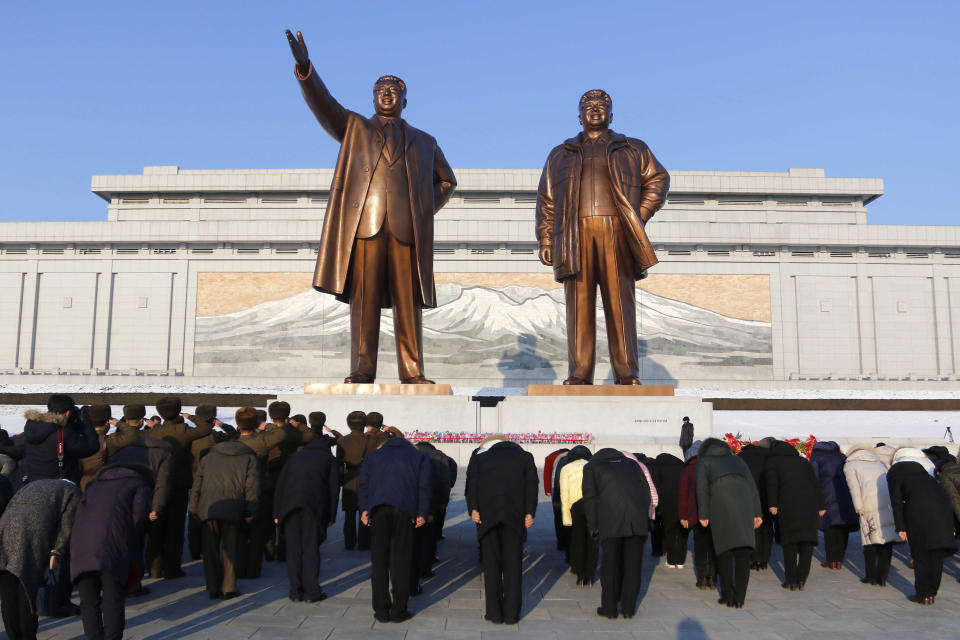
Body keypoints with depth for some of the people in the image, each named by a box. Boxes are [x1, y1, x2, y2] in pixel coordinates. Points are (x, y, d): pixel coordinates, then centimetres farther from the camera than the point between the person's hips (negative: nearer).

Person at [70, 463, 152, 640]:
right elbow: (138, 520, 5)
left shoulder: (95, 486, 36)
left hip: (81, 545, 4)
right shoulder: (141, 486, 21)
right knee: (112, 600, -2)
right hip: (112, 543, -4)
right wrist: (134, 558, 12)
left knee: (89, 603, 9)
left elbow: (79, 516, 22)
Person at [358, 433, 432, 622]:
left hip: (378, 508, 1)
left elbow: (363, 483, 13)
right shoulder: (419, 457, 22)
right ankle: (399, 611, 6)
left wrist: (363, 509, 8)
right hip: (405, 508, -1)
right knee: (401, 559, 5)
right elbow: (424, 486, 9)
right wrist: (422, 514, 5)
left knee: (379, 559, 6)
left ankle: (381, 610, 8)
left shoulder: (374, 455, 26)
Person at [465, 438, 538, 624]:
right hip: (515, 516, 0)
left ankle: (495, 613, 9)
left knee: (491, 564, 8)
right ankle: (511, 614, 9)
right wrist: (529, 513, -2)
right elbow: (532, 484, 4)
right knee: (513, 564, 8)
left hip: (487, 515, 0)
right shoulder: (524, 456, 17)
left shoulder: (480, 457, 17)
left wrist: (473, 509, -5)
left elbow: (471, 483, 2)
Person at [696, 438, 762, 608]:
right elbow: (752, 486, 19)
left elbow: (702, 488, 6)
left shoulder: (704, 461, 21)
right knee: (743, 551, 3)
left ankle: (727, 596, 8)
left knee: (724, 549, 7)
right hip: (744, 501, 2)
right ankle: (739, 598, -1)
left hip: (720, 502, -2)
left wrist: (703, 515, 3)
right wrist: (757, 513, 15)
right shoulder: (736, 460, 30)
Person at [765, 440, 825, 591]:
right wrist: (821, 506, 13)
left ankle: (791, 580, 4)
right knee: (807, 541, 6)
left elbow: (772, 483, -1)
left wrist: (773, 504, -8)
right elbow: (815, 483, 15)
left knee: (789, 540, 6)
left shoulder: (773, 461, 14)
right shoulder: (803, 461, 24)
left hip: (787, 503, -2)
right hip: (809, 503, 2)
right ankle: (801, 580, -2)